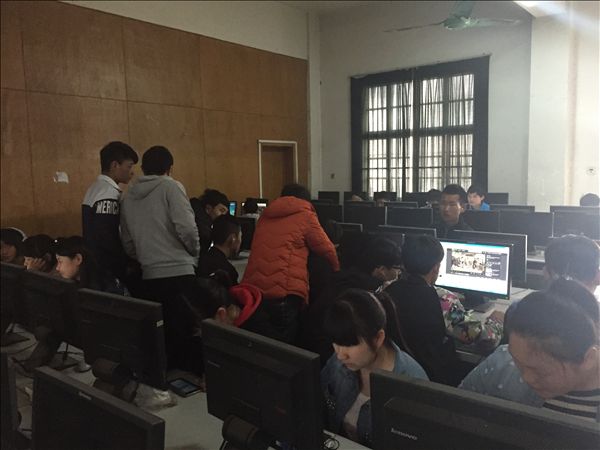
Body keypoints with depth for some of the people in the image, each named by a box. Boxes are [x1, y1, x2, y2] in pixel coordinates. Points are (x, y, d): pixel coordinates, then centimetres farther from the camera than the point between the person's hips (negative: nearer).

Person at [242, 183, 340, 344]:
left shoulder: (265, 216, 21)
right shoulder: (305, 215, 6)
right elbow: (326, 249, 11)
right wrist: (336, 268, 31)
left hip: (253, 289, 6)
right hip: (284, 292, -5)